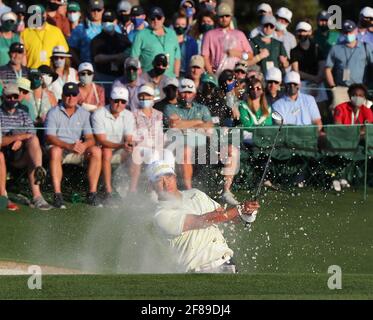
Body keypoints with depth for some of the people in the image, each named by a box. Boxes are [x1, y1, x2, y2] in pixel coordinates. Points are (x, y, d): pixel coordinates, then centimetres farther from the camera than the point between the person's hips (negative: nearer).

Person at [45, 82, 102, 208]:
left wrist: (84, 145, -27)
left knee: (96, 151, -23)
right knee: (55, 151, -38)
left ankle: (92, 193, -22)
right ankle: (57, 195, -40)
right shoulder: (53, 113, -3)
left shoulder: (84, 114, 8)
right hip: (59, 147, -4)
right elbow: (50, 138, -15)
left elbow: (91, 139, -1)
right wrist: (69, 146, -31)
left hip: (77, 152, 4)